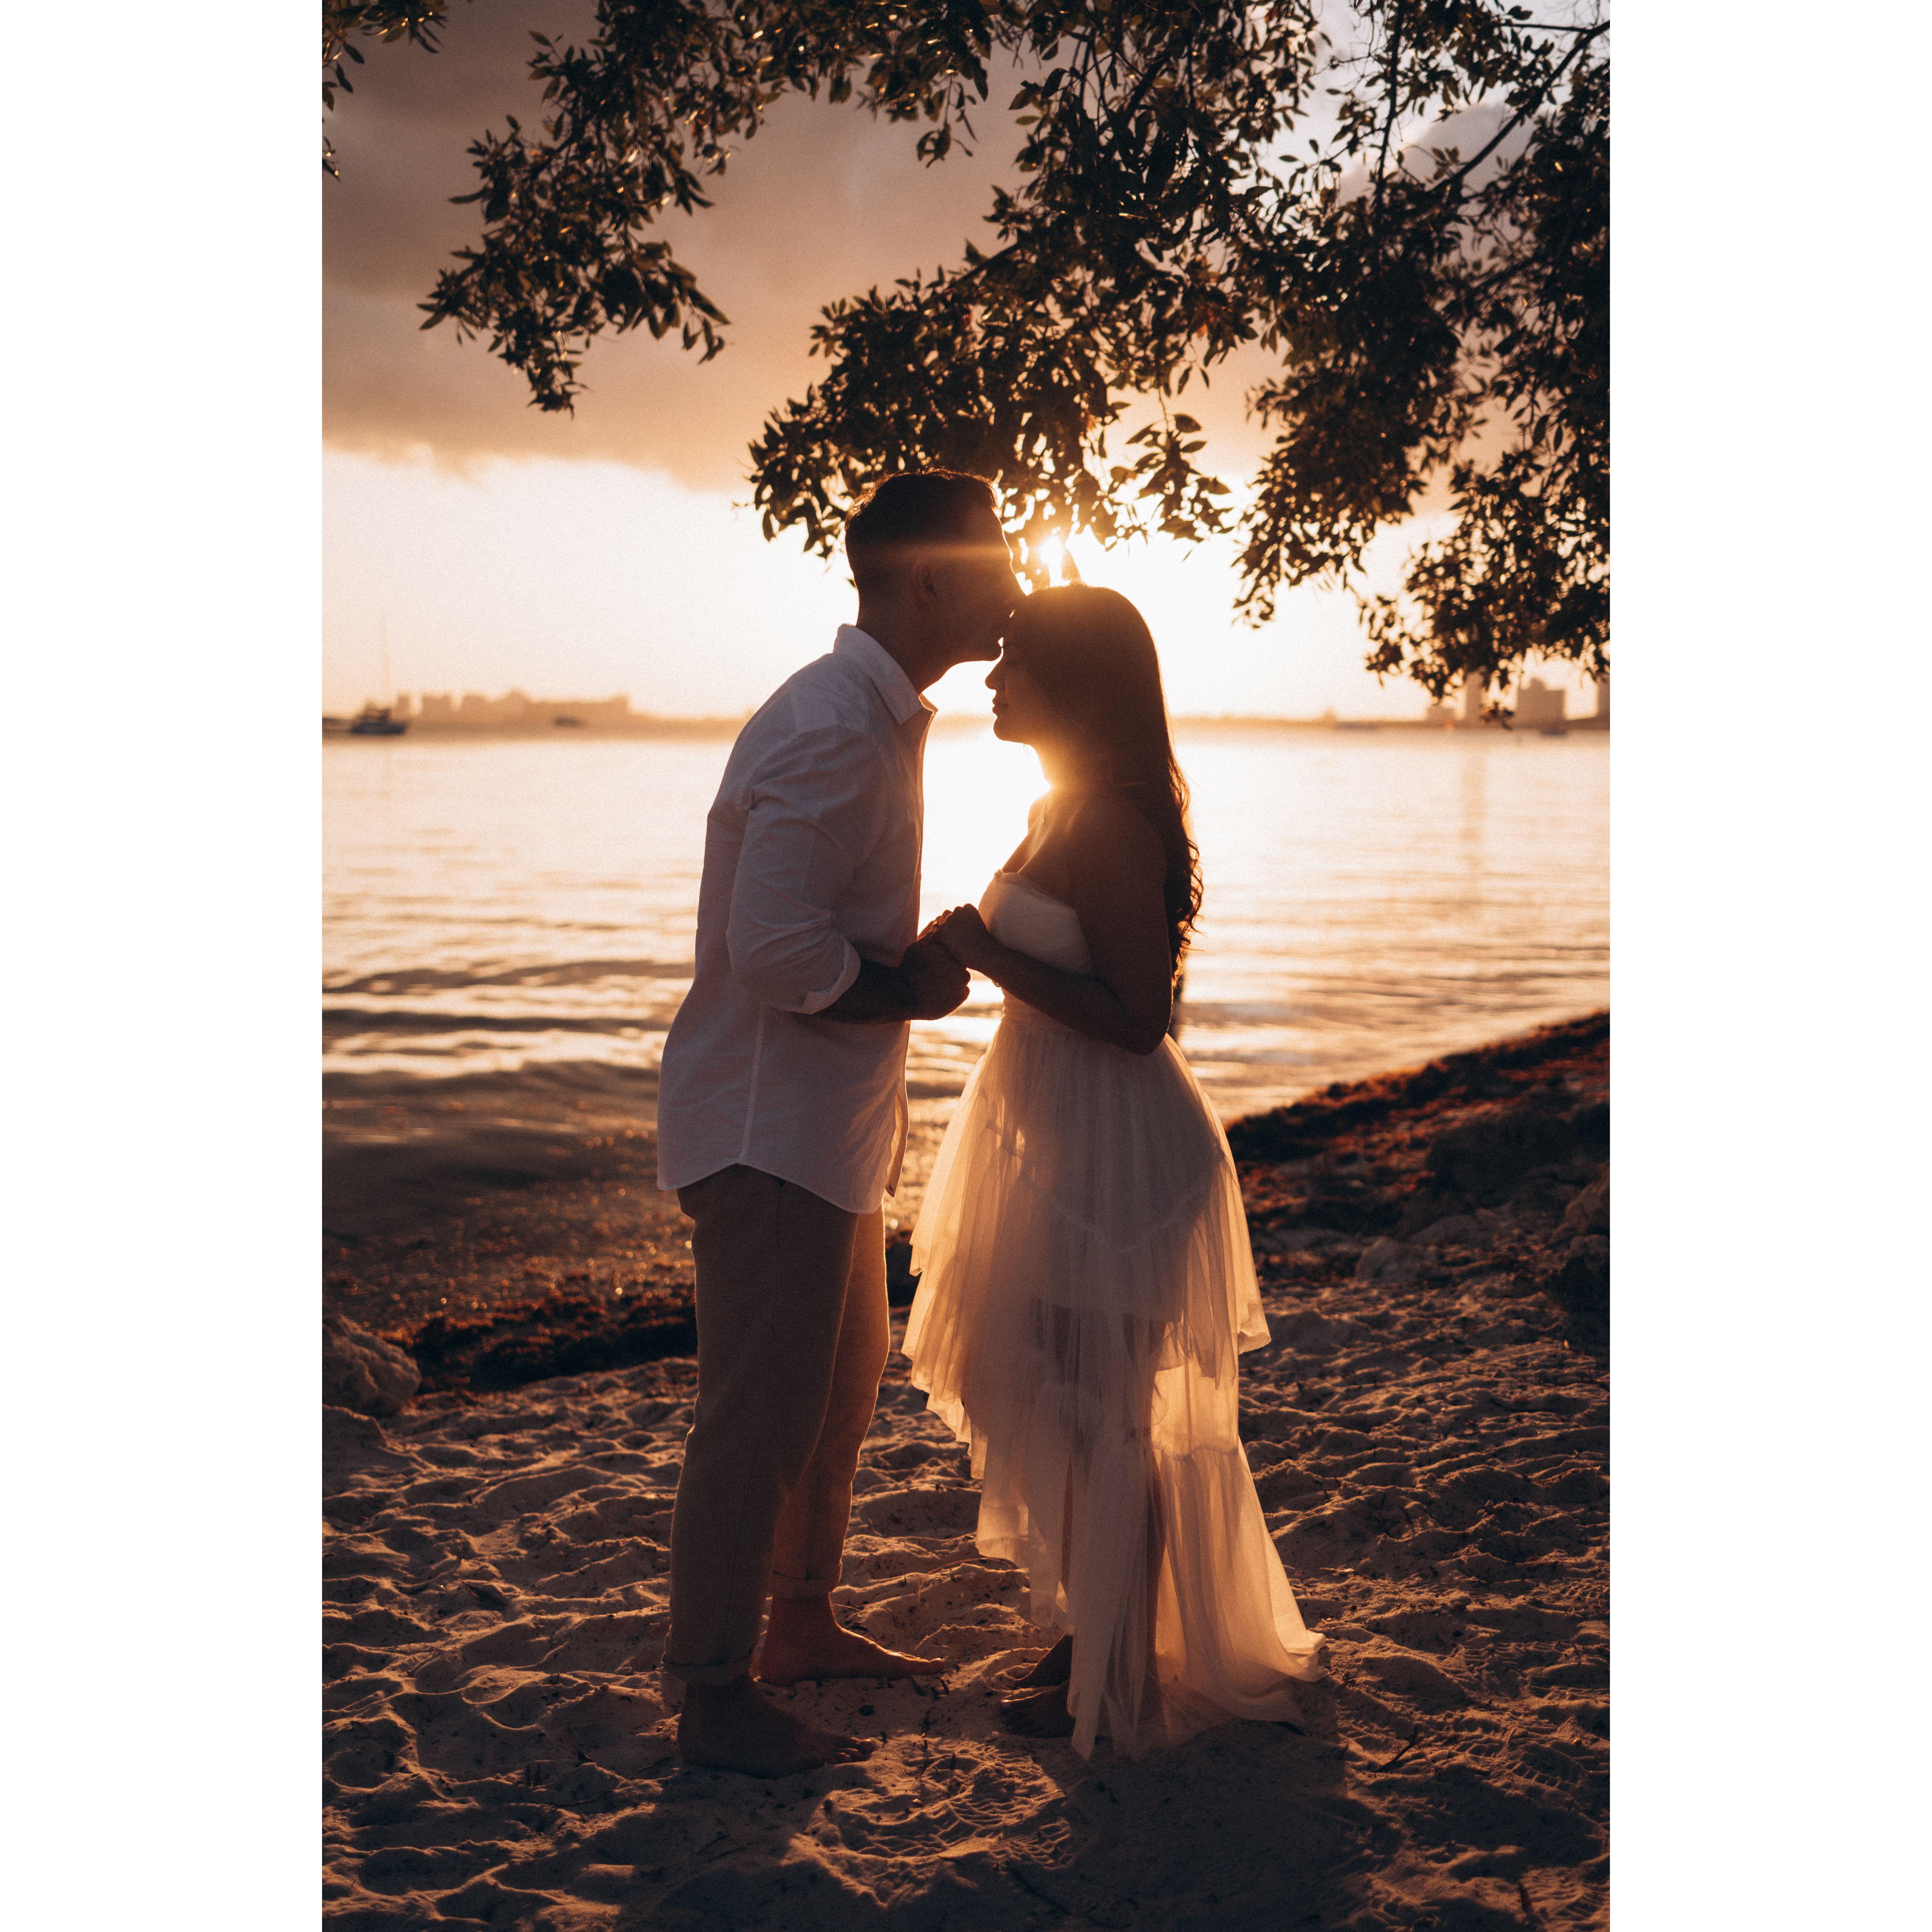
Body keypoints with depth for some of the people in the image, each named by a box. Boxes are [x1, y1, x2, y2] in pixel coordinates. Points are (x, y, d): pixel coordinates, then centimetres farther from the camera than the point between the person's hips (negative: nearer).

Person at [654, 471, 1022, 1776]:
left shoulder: (881, 717, 13)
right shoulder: (830, 733, -22)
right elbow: (777, 951, -29)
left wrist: (920, 960, 5)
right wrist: (912, 989, -14)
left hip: (830, 1123, 11)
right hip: (770, 1130, -11)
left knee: (844, 1383, 20)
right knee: (762, 1412, -1)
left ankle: (803, 1627, 37)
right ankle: (717, 1699, 13)